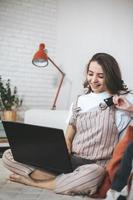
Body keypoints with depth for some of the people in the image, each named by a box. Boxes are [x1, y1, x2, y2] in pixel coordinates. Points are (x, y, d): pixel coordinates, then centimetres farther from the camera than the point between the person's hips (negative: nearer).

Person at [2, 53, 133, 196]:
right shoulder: (79, 101, 13)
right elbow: (67, 138, 11)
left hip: (95, 165, -3)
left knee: (90, 175, -44)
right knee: (9, 156, -11)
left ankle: (33, 181, -17)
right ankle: (66, 181, -16)